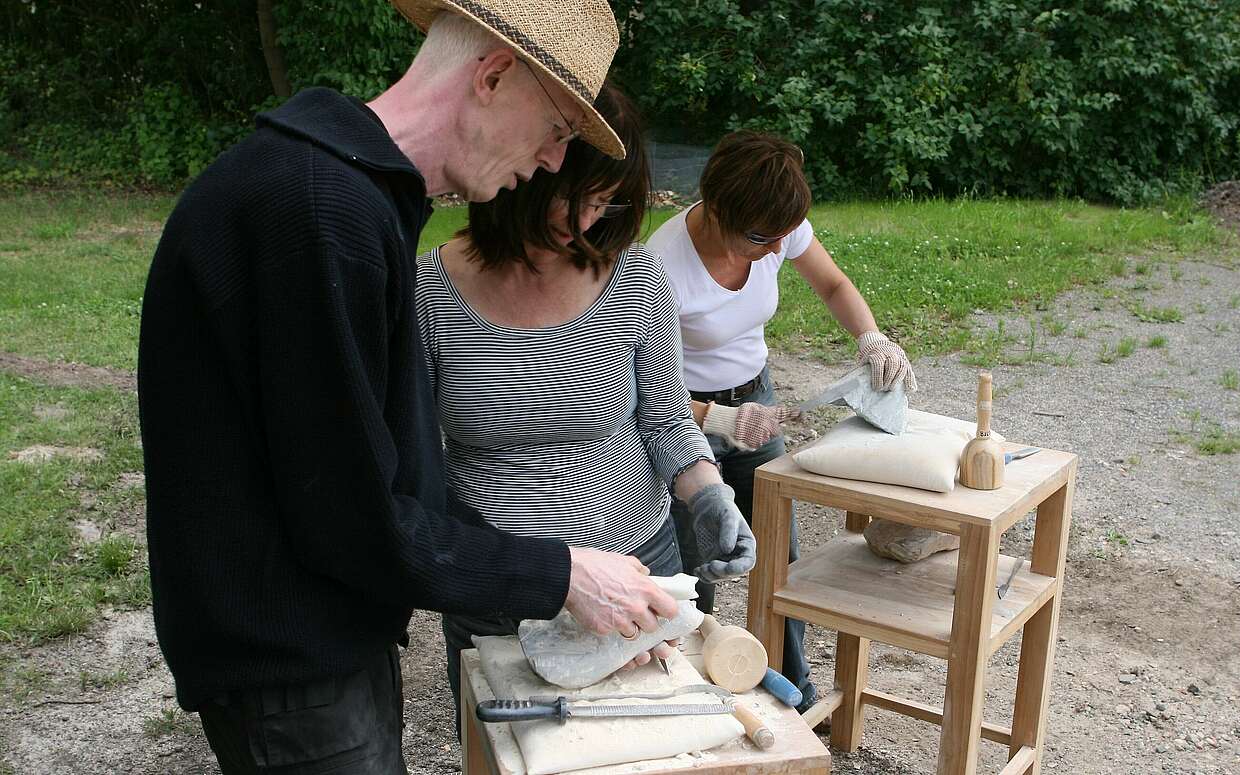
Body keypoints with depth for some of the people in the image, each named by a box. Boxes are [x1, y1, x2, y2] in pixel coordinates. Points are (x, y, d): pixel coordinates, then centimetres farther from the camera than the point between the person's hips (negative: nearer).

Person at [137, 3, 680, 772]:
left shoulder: (363, 195, 7)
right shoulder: (322, 206, -26)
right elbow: (352, 519, -23)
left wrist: (545, 578, 6)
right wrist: (560, 577, -14)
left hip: (340, 637, 9)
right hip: (290, 670, -9)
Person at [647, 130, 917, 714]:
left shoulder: (777, 225, -17)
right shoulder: (662, 266, -32)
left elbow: (834, 286, 2)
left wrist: (872, 338, -18)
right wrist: (720, 420, -36)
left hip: (754, 398, 5)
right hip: (687, 415, -5)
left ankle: (795, 697, 29)